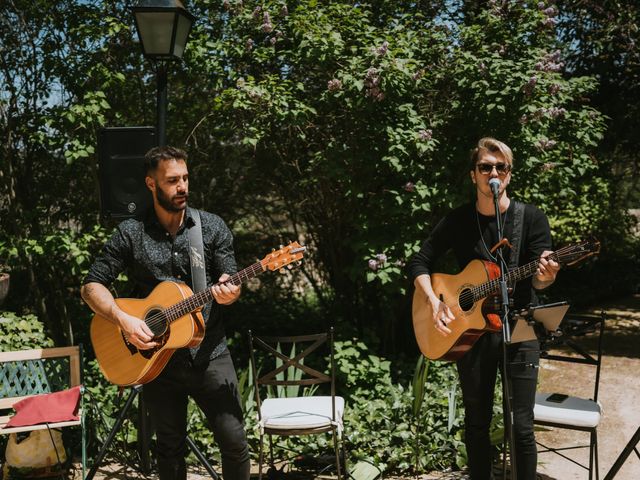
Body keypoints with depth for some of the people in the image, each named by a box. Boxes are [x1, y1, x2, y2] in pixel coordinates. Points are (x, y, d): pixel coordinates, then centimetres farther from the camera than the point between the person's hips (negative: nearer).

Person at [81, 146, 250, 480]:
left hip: (209, 353, 0)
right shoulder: (130, 234, -1)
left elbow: (229, 284, 3)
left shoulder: (212, 226, 2)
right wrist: (123, 319, -16)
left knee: (235, 442, -3)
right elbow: (92, 286, 0)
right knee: (170, 449, 12)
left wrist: (227, 293, -21)